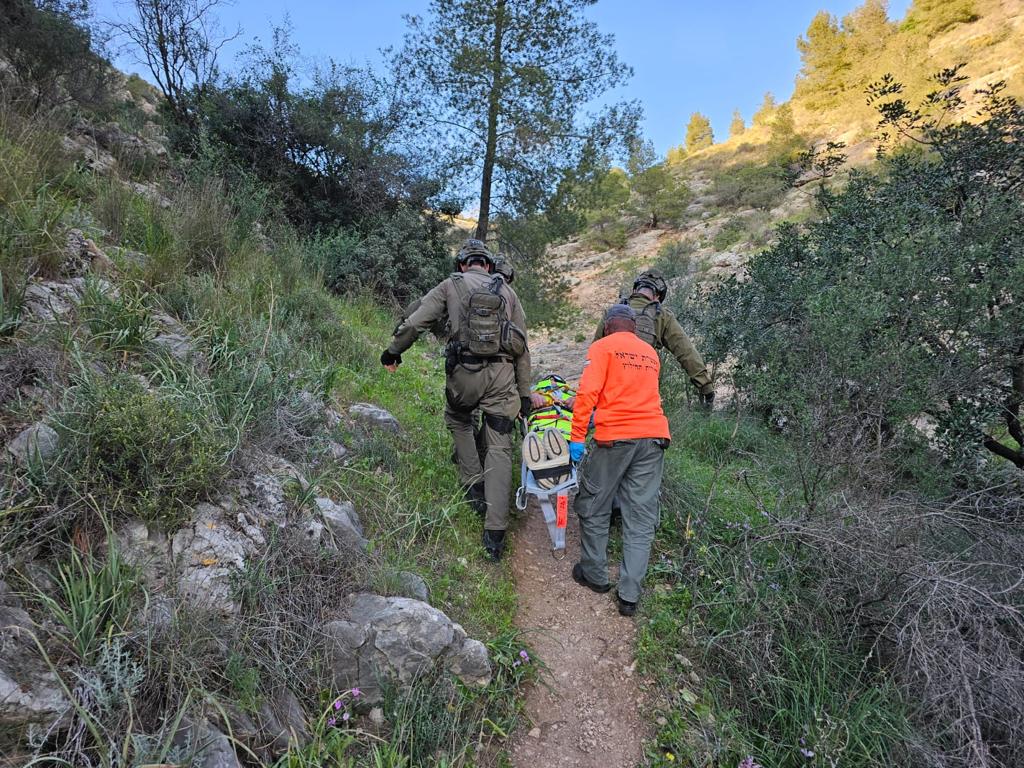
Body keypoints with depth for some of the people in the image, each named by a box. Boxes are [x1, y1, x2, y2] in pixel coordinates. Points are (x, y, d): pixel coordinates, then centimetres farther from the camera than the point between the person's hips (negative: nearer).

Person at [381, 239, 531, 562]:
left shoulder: (450, 286, 6)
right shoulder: (506, 291, 13)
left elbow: (414, 323, 0)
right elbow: (521, 345, 10)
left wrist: (392, 352, 17)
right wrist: (524, 392, 14)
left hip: (463, 372, -1)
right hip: (501, 375, 1)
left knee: (457, 421, 31)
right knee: (499, 449, 4)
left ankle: (475, 487, 29)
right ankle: (495, 533, 1)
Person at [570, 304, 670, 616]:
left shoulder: (602, 347, 3)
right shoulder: (651, 353, 20)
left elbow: (587, 392, -10)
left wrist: (577, 436, -8)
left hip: (615, 438, -5)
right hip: (654, 437, 5)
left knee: (594, 508, 13)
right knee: (641, 518, 8)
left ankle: (595, 575, 25)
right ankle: (629, 595, 12)